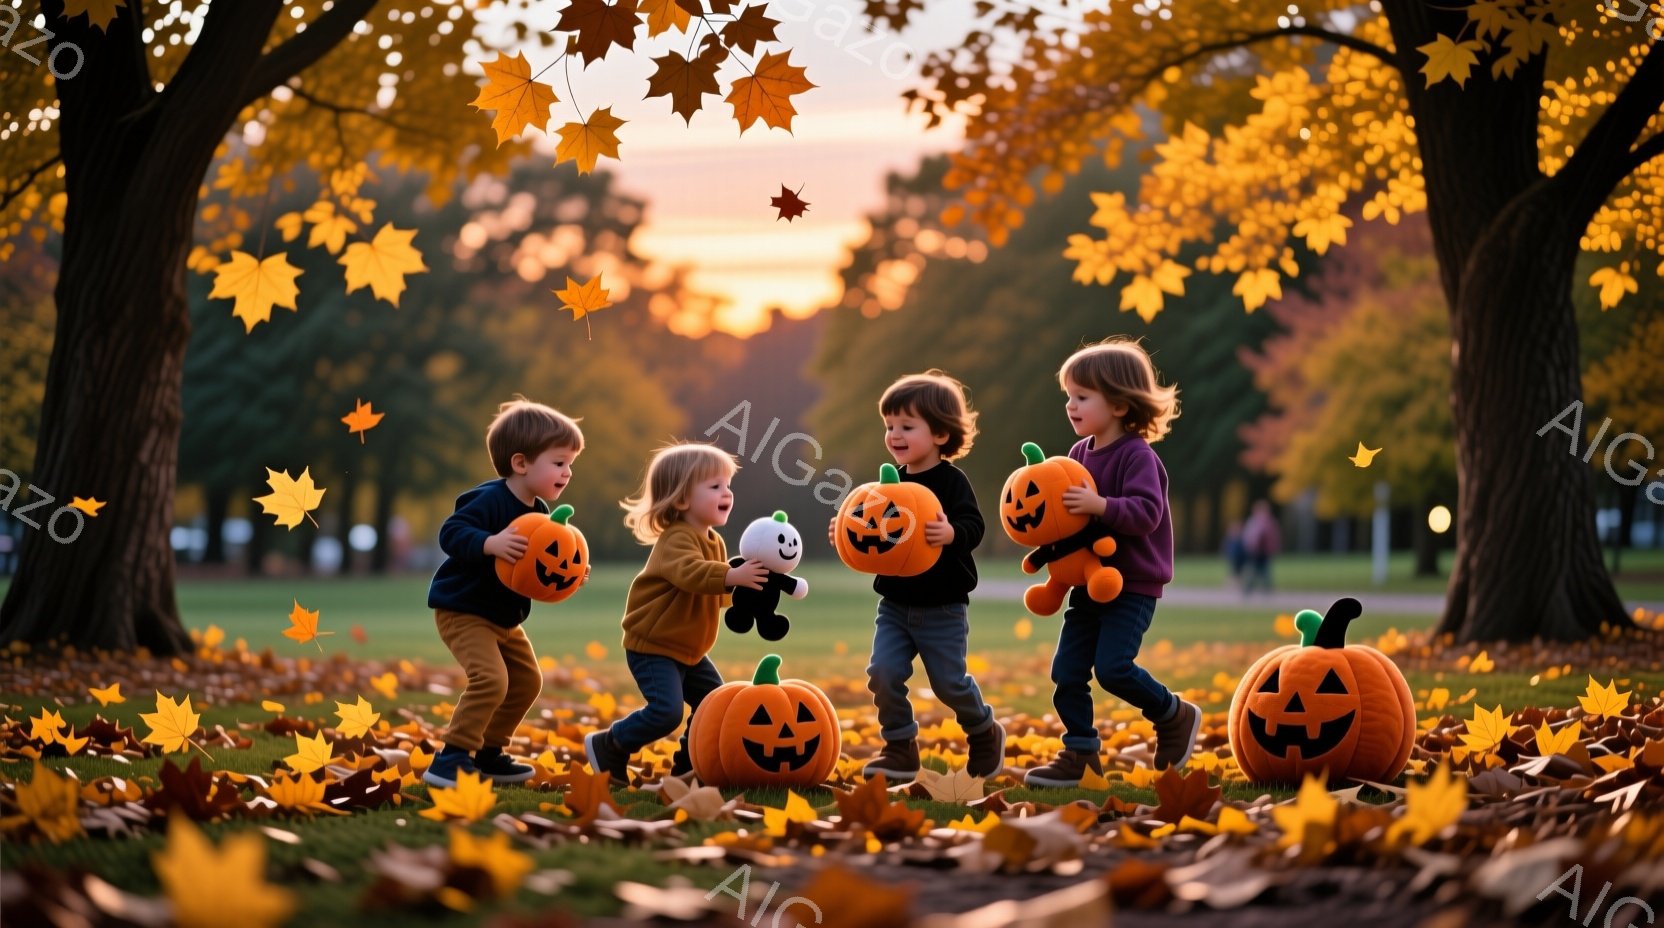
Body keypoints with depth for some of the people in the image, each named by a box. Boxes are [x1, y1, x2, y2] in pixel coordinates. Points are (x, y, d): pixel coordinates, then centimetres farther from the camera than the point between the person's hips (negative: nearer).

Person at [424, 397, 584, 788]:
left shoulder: (539, 512, 4)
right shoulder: (490, 500, -23)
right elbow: (451, 533, -32)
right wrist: (491, 544, -47)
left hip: (504, 617, 10)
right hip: (462, 609, -10)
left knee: (527, 680, 14)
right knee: (490, 679, -24)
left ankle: (487, 754, 26)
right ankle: (450, 759, -16)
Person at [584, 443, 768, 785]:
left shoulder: (714, 542, 9)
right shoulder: (677, 539, -22)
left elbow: (716, 592, 18)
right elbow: (691, 573, -43)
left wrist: (746, 585, 0)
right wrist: (732, 576, -53)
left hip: (689, 651, 10)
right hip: (653, 648, -10)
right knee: (666, 711, -21)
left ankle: (687, 765, 24)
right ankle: (607, 747, 0)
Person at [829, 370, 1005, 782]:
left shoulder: (951, 481, -12)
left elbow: (973, 527, -24)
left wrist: (952, 534, -44)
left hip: (942, 608, -5)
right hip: (895, 604, 5)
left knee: (949, 682, 1)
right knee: (883, 673, -9)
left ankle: (985, 733, 30)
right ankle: (900, 749, 6)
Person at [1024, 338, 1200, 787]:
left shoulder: (1137, 456, -15)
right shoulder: (1080, 452, 8)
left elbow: (1145, 513, -27)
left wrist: (1100, 505, -38)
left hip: (1133, 586, -8)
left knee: (1112, 666, -15)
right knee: (1066, 671, 3)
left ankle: (1175, 717, 9)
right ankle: (1080, 754, 14)